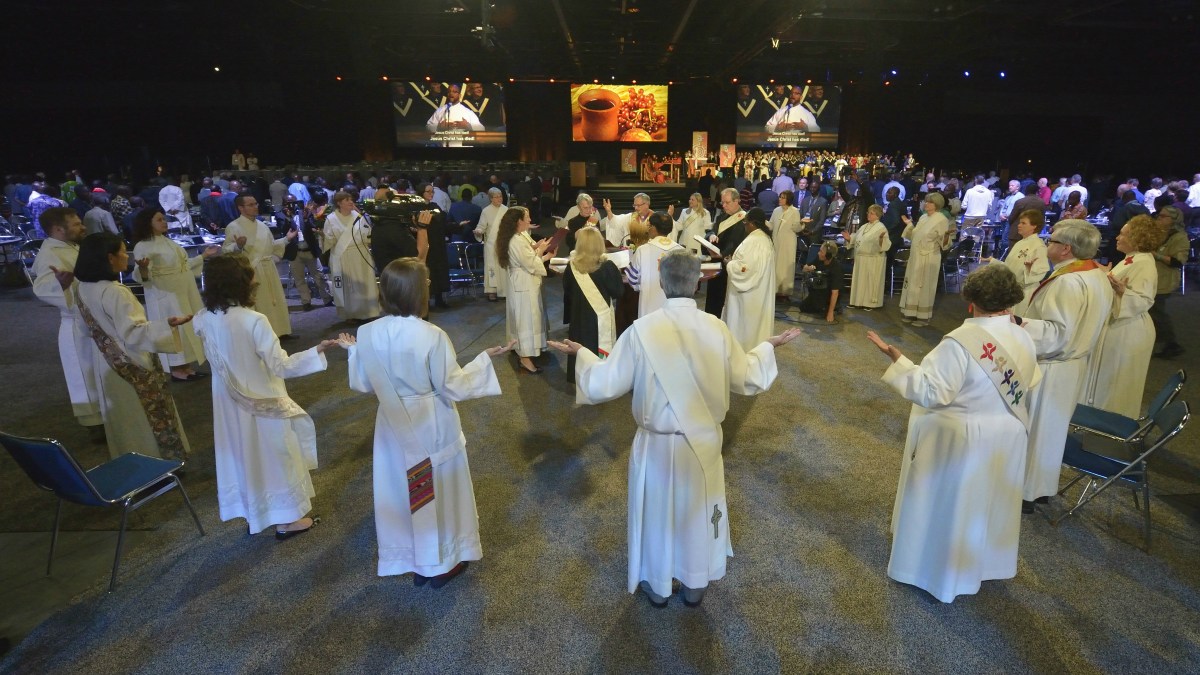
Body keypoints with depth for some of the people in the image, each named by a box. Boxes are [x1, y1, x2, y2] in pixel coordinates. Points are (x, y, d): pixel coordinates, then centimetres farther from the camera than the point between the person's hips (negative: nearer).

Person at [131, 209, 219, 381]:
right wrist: (143, 269, -40)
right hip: (166, 296, -8)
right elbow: (143, 277, -18)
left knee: (189, 328, 11)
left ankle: (186, 367, 20)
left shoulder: (168, 241, 13)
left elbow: (183, 264, 21)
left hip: (185, 293, 8)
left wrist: (204, 256, 22)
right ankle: (176, 370, 8)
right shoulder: (143, 246, -12)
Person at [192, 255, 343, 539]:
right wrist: (317, 350, -20)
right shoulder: (254, 321, -26)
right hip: (262, 401, -6)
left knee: (241, 454, 21)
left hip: (229, 401, 6)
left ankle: (252, 515, 37)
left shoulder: (204, 320, -7)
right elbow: (280, 366, -25)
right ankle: (286, 520, 23)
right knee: (274, 455, 10)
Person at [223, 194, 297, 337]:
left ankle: (279, 331, 24)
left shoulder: (261, 225, 13)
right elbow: (227, 251, -13)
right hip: (251, 272, -7)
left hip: (269, 270, 7)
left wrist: (286, 239, 14)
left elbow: (271, 246, 21)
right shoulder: (233, 227, -8)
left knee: (274, 301, 13)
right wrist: (238, 246, -32)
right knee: (257, 305, -3)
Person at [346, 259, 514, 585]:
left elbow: (363, 385, 1)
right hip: (432, 428, -4)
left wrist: (354, 351, 17)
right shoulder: (433, 336, -25)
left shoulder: (367, 334, -11)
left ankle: (415, 562, 37)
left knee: (403, 492, 20)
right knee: (439, 492, 16)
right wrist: (485, 359, -8)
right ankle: (442, 563, 32)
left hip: (394, 427, 4)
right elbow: (453, 387, -17)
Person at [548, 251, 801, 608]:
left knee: (657, 510, 19)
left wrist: (581, 354, 3)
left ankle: (656, 585, 38)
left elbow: (606, 384, -14)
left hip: (657, 443, -2)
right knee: (699, 510, 22)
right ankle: (695, 584, 41)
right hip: (704, 442, 2)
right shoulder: (716, 329, -13)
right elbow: (748, 380, -1)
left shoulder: (642, 329, -20)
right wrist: (767, 347, 16)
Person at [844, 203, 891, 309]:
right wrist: (849, 238, 2)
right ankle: (858, 301, 20)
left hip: (873, 260, -7)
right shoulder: (864, 226, 14)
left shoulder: (881, 228, -9)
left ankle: (871, 303, 8)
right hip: (860, 259, 7)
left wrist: (881, 239, -38)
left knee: (871, 281, -1)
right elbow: (856, 240, 20)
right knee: (859, 280, 11)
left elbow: (886, 245, -18)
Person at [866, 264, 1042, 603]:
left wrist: (896, 359, -25)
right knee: (988, 502, 25)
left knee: (949, 503, 12)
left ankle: (939, 567, 29)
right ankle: (985, 560, 46)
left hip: (963, 439, -6)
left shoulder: (961, 341, -27)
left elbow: (930, 392, -28)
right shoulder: (1025, 338, -5)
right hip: (1008, 438, 7)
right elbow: (1029, 384, 8)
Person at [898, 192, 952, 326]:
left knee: (924, 286, -2)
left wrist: (947, 235, -35)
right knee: (913, 285, 12)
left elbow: (944, 244, -15)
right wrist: (909, 224, 16)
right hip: (915, 257, 7)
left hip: (928, 259, -7)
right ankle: (912, 313, 22)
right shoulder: (923, 217, 10)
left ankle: (924, 317, 7)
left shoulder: (942, 220, -11)